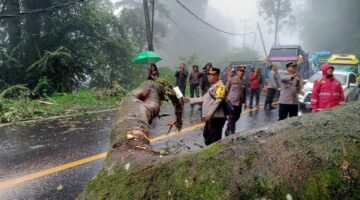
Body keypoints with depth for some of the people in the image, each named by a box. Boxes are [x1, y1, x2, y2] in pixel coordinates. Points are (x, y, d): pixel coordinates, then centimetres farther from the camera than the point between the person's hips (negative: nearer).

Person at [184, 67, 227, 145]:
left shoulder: (220, 86, -10)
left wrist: (209, 114, -27)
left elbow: (218, 101, -22)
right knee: (207, 135, 22)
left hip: (216, 117, -11)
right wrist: (190, 100, 23)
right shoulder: (213, 86, 22)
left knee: (215, 139, -7)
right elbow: (203, 99, 25)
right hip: (210, 117, 11)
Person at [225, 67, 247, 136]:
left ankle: (228, 129, 35)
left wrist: (244, 101, 15)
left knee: (237, 117, 13)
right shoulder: (232, 80, -8)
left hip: (239, 102, 6)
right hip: (231, 101, -6)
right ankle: (231, 132, 9)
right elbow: (226, 90, -3)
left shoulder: (244, 81, 7)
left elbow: (244, 92, 16)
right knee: (231, 117, -5)